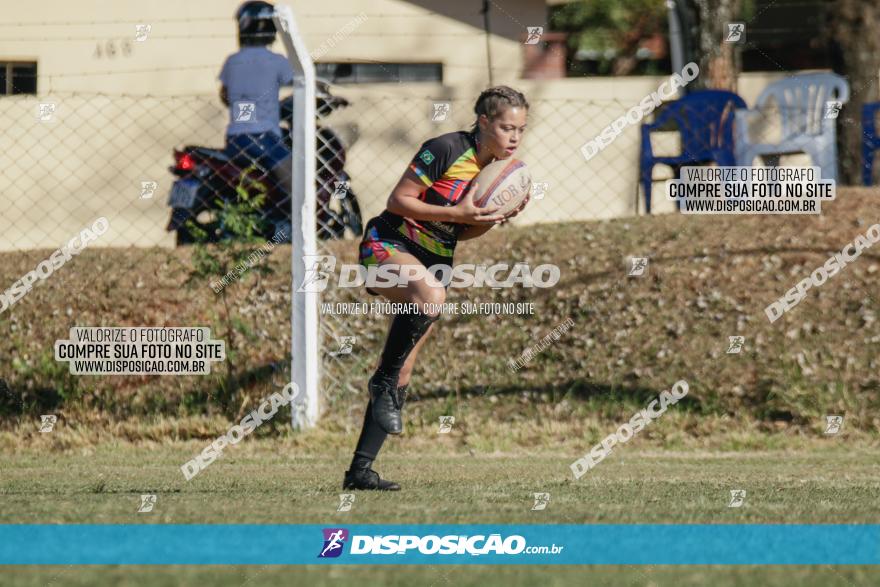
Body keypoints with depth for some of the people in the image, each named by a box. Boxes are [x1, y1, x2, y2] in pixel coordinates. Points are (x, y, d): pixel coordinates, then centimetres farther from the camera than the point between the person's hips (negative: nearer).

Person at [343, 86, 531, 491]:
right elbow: (397, 201, -17)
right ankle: (383, 381, -21)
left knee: (402, 372, 4)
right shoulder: (446, 149, -16)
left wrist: (497, 219, -3)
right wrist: (455, 213, -23)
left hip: (432, 262, 8)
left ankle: (360, 470, 8)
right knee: (431, 293, -41)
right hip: (387, 246, -8)